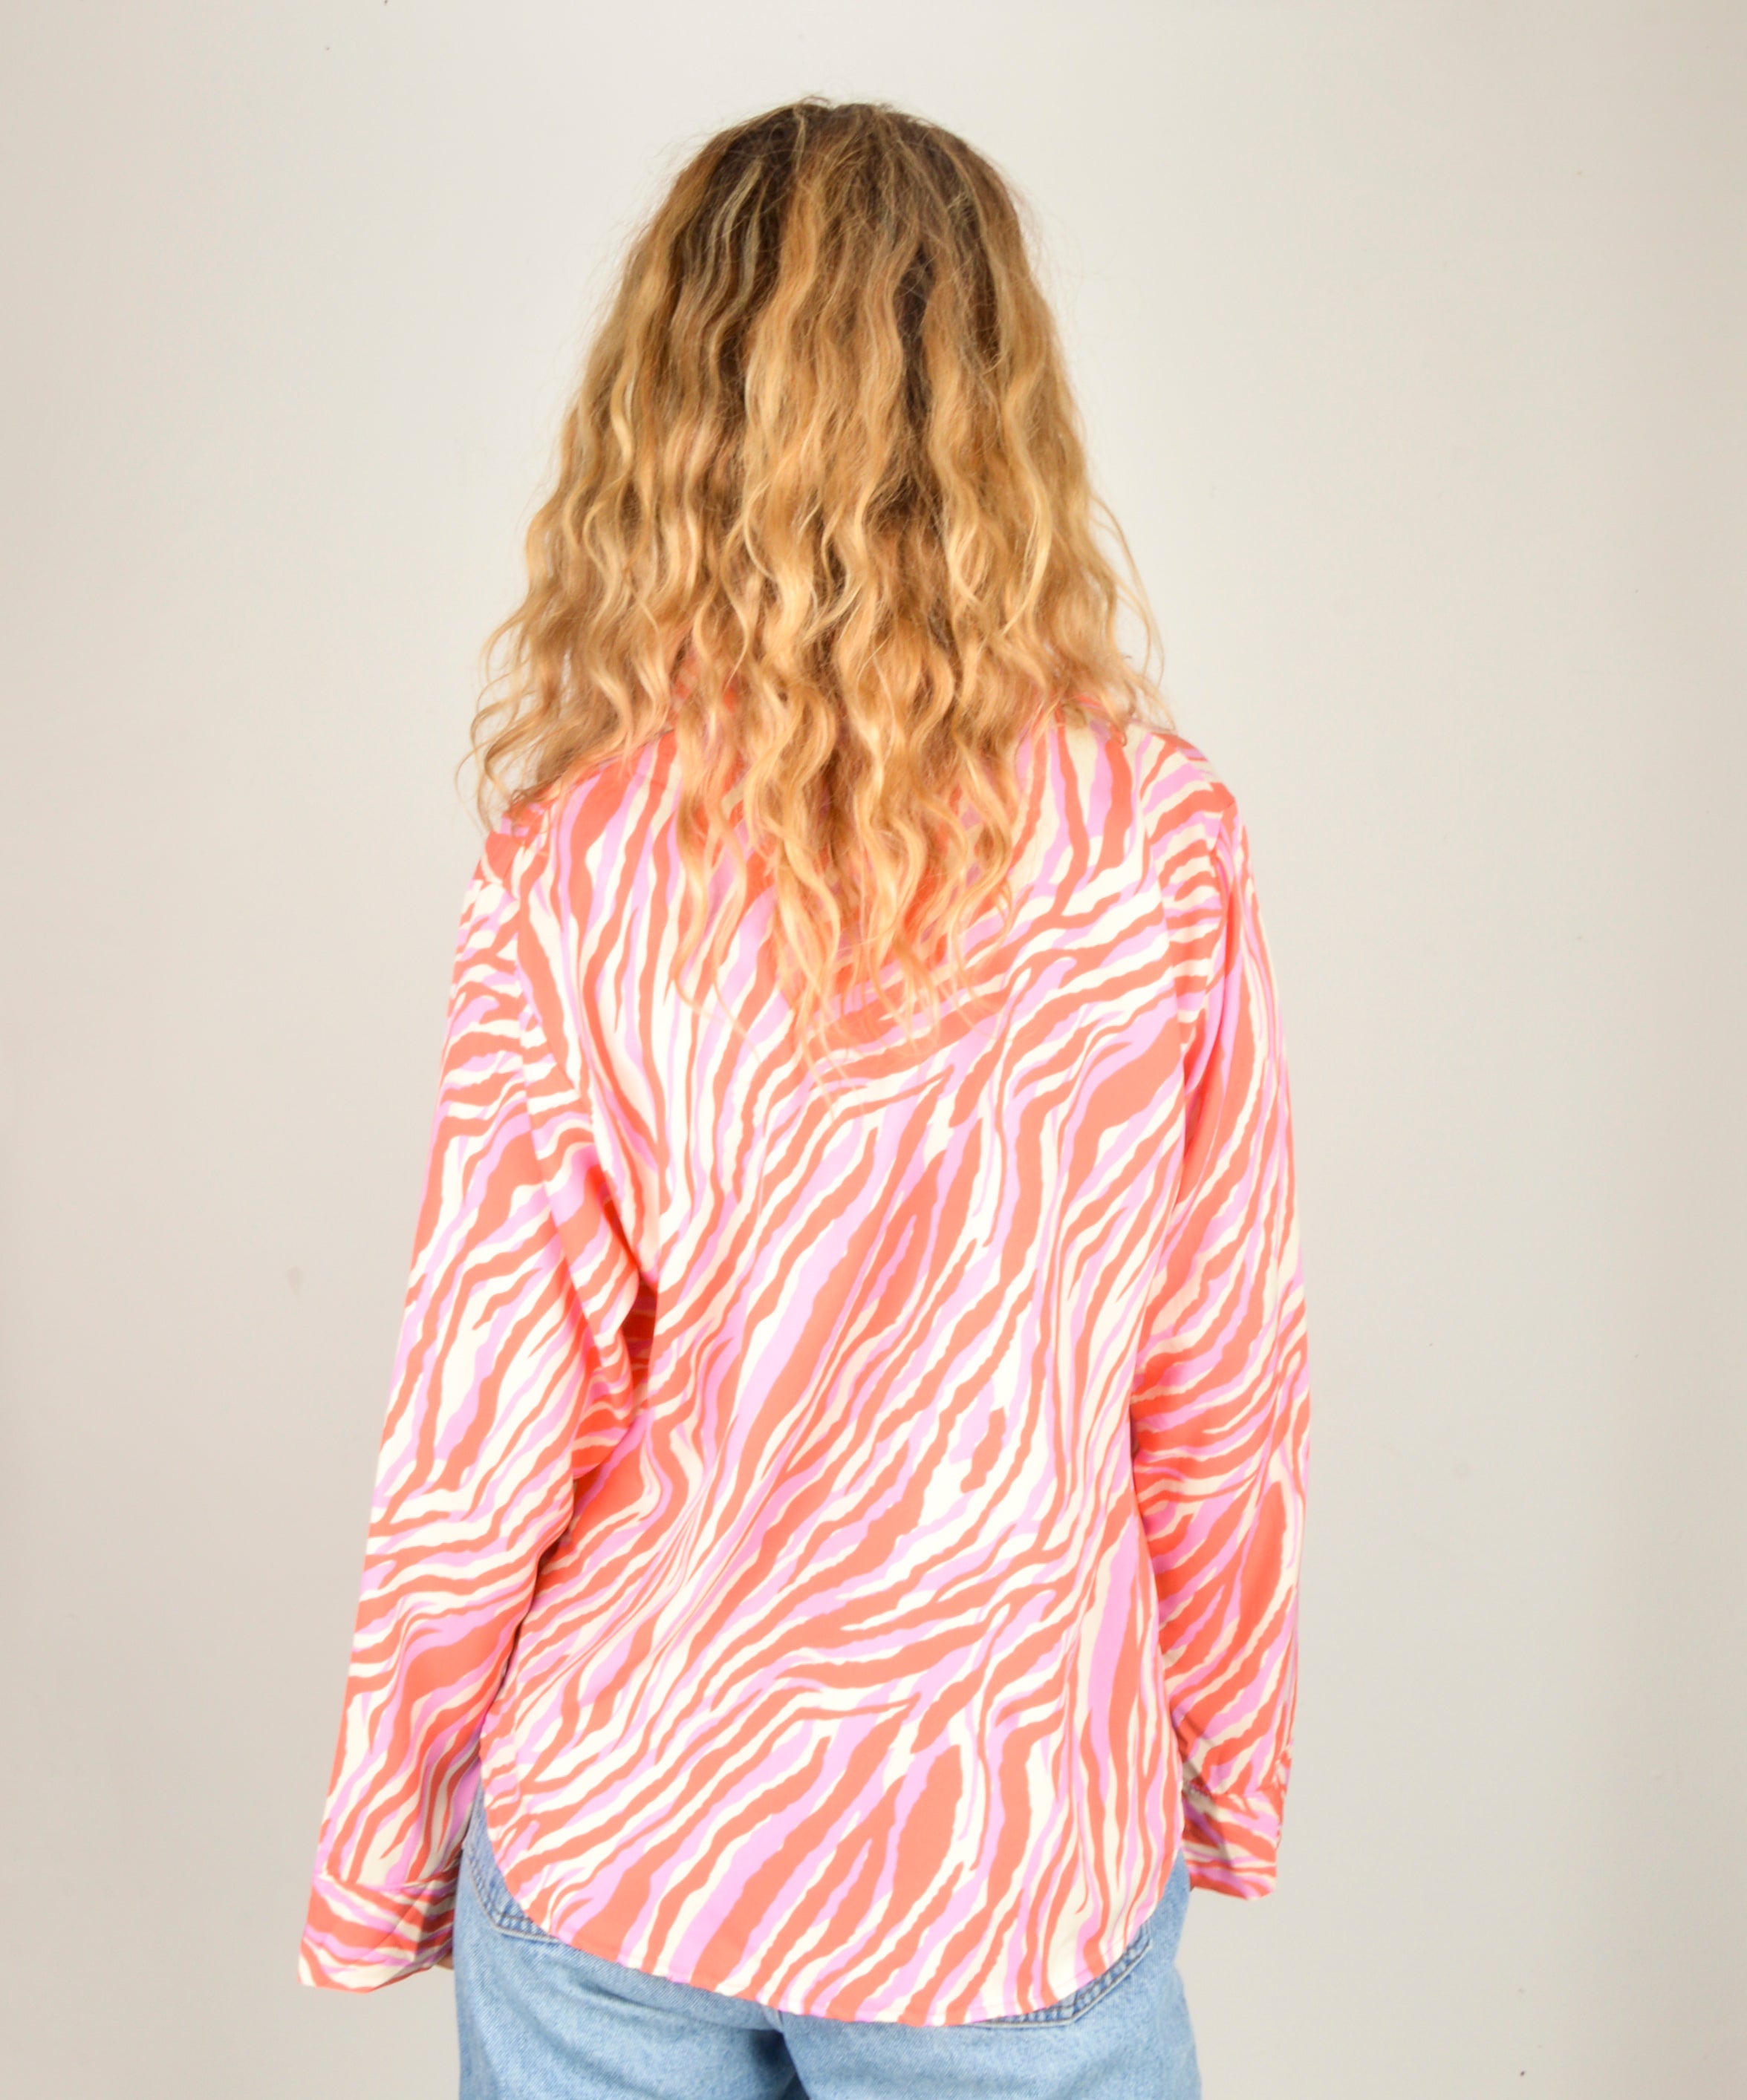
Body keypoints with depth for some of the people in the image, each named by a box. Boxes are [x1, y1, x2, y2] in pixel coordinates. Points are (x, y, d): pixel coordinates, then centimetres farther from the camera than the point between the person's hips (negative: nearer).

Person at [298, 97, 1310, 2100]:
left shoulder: (575, 874, -17)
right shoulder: (1163, 845, -14)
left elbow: (477, 1449, -12)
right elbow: (1223, 1394, -7)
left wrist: (383, 1855, 5)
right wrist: (1228, 1762, 10)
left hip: (610, 1841, 0)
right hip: (1014, 1868, 1)